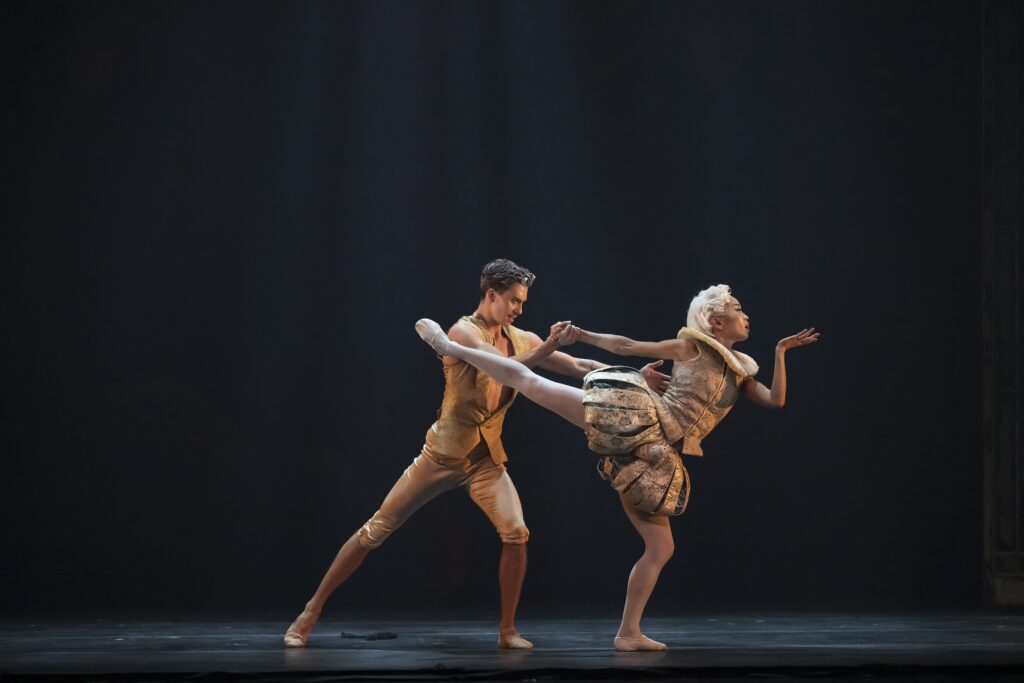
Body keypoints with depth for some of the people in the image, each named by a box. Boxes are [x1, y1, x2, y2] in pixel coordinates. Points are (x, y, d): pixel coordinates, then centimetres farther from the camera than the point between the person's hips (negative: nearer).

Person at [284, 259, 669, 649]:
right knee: (376, 531, 0)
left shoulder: (520, 339, 5)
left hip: (486, 461, 5)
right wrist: (547, 348, -38)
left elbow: (580, 367, 3)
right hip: (443, 455, -5)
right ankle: (312, 610, 10)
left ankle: (508, 631, -4)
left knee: (516, 533, -17)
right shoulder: (464, 332, -13)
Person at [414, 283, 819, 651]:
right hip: (635, 416, -5)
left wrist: (780, 352, 4)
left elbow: (775, 400, 9)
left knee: (660, 548, 3)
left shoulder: (741, 373, 20)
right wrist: (584, 336, 1)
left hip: (651, 458, 5)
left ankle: (628, 633, 9)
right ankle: (448, 345, 7)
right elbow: (627, 347, 7)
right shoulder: (692, 346, 6)